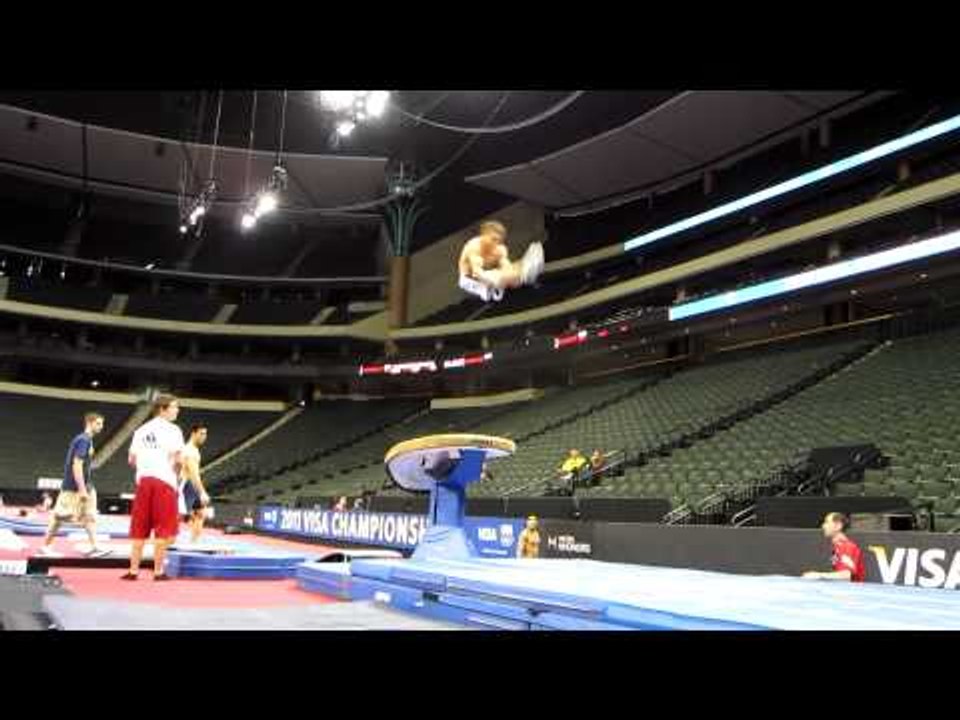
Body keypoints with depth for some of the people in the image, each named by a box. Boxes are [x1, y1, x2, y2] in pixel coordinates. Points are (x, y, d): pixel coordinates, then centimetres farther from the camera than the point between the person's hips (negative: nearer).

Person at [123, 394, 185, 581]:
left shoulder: (141, 430, 14)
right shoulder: (172, 429, -5)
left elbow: (131, 459, 12)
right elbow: (178, 458, -14)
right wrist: (175, 473, 5)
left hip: (143, 480, 6)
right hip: (164, 481, -6)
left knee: (139, 529, 10)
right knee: (163, 530, 1)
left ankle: (134, 570, 12)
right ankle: (158, 571, 4)